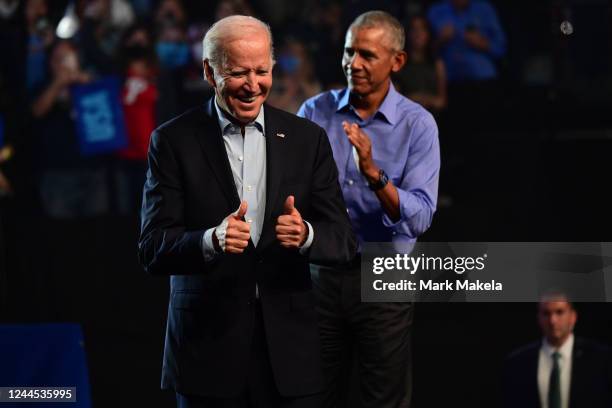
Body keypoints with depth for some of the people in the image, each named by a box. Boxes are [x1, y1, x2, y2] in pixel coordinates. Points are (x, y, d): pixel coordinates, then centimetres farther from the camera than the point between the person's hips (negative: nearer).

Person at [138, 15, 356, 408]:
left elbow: (344, 242, 2)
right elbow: (153, 250, -8)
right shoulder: (173, 141, -2)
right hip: (207, 346, -2)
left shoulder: (308, 139, 4)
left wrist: (305, 234, -21)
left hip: (290, 350, 2)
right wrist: (212, 240, -28)